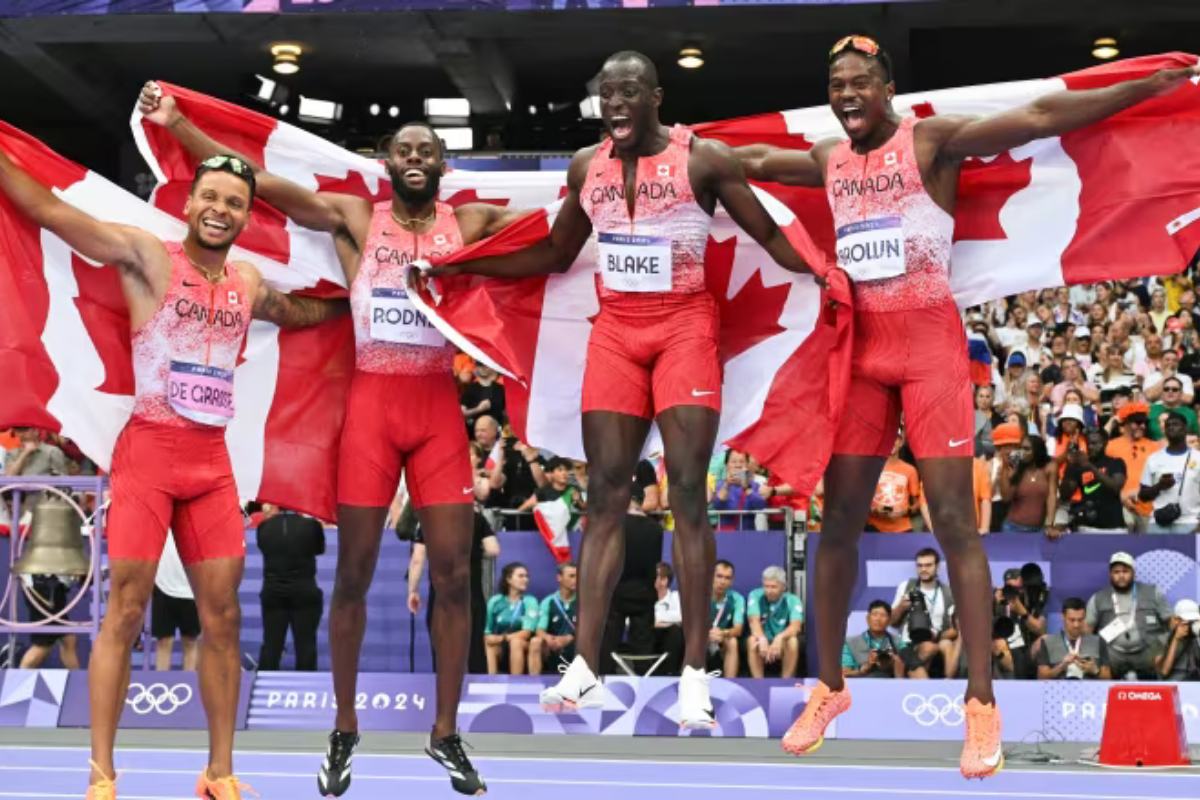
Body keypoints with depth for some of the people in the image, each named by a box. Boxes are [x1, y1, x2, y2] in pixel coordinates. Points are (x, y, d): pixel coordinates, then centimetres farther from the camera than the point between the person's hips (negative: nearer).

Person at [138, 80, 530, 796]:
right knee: (354, 572, 4)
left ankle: (446, 732, 12)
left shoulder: (471, 221, 8)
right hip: (371, 403, -1)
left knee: (454, 572, -1)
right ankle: (345, 731, 18)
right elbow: (256, 181, -2)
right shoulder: (354, 217, 4)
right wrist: (175, 124, -7)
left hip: (439, 407, 1)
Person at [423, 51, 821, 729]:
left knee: (688, 494, -7)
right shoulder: (587, 166, 8)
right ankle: (584, 671, 0)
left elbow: (771, 236, -4)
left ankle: (696, 674, -3)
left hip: (686, 327, -4)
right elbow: (556, 254, 19)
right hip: (615, 330, 4)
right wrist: (465, 266, 14)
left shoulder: (704, 157, -6)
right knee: (605, 495, 0)